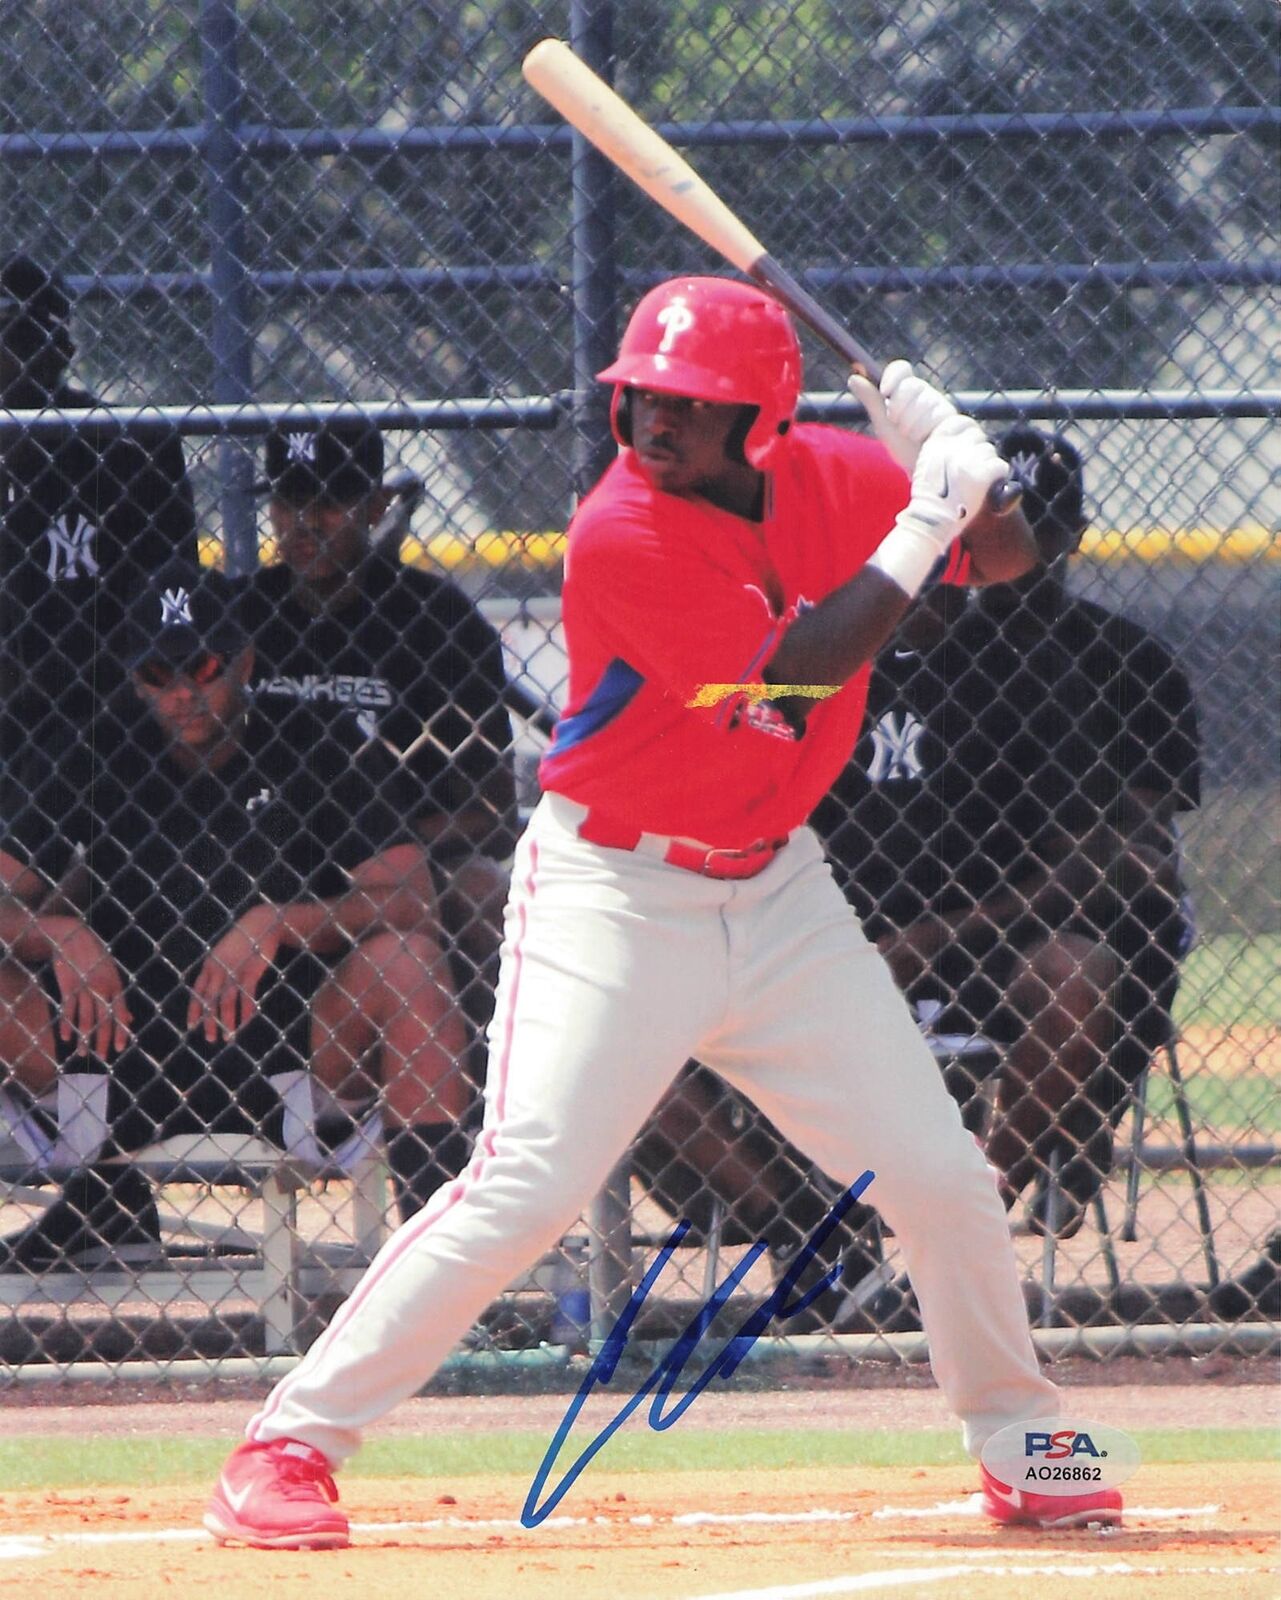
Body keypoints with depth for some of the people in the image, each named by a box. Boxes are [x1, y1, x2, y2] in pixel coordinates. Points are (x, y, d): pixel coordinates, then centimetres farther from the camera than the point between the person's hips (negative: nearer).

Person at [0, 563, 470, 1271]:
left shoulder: (324, 758, -2)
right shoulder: (96, 767, 5)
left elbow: (410, 905, -12)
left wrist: (278, 925, -25)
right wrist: (61, 934, -21)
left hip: (293, 1044, -2)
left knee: (401, 960, -29)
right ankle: (105, 1205, -3)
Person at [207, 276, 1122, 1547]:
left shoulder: (823, 478, -2)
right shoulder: (623, 536, -21)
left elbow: (1005, 556, 8)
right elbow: (801, 665, -24)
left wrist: (960, 470, -14)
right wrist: (922, 527, -21)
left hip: (775, 892, 6)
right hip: (615, 893, -6)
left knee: (943, 1184, 4)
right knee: (524, 1189, -18)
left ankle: (1021, 1448, 25)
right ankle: (288, 1444, -11)